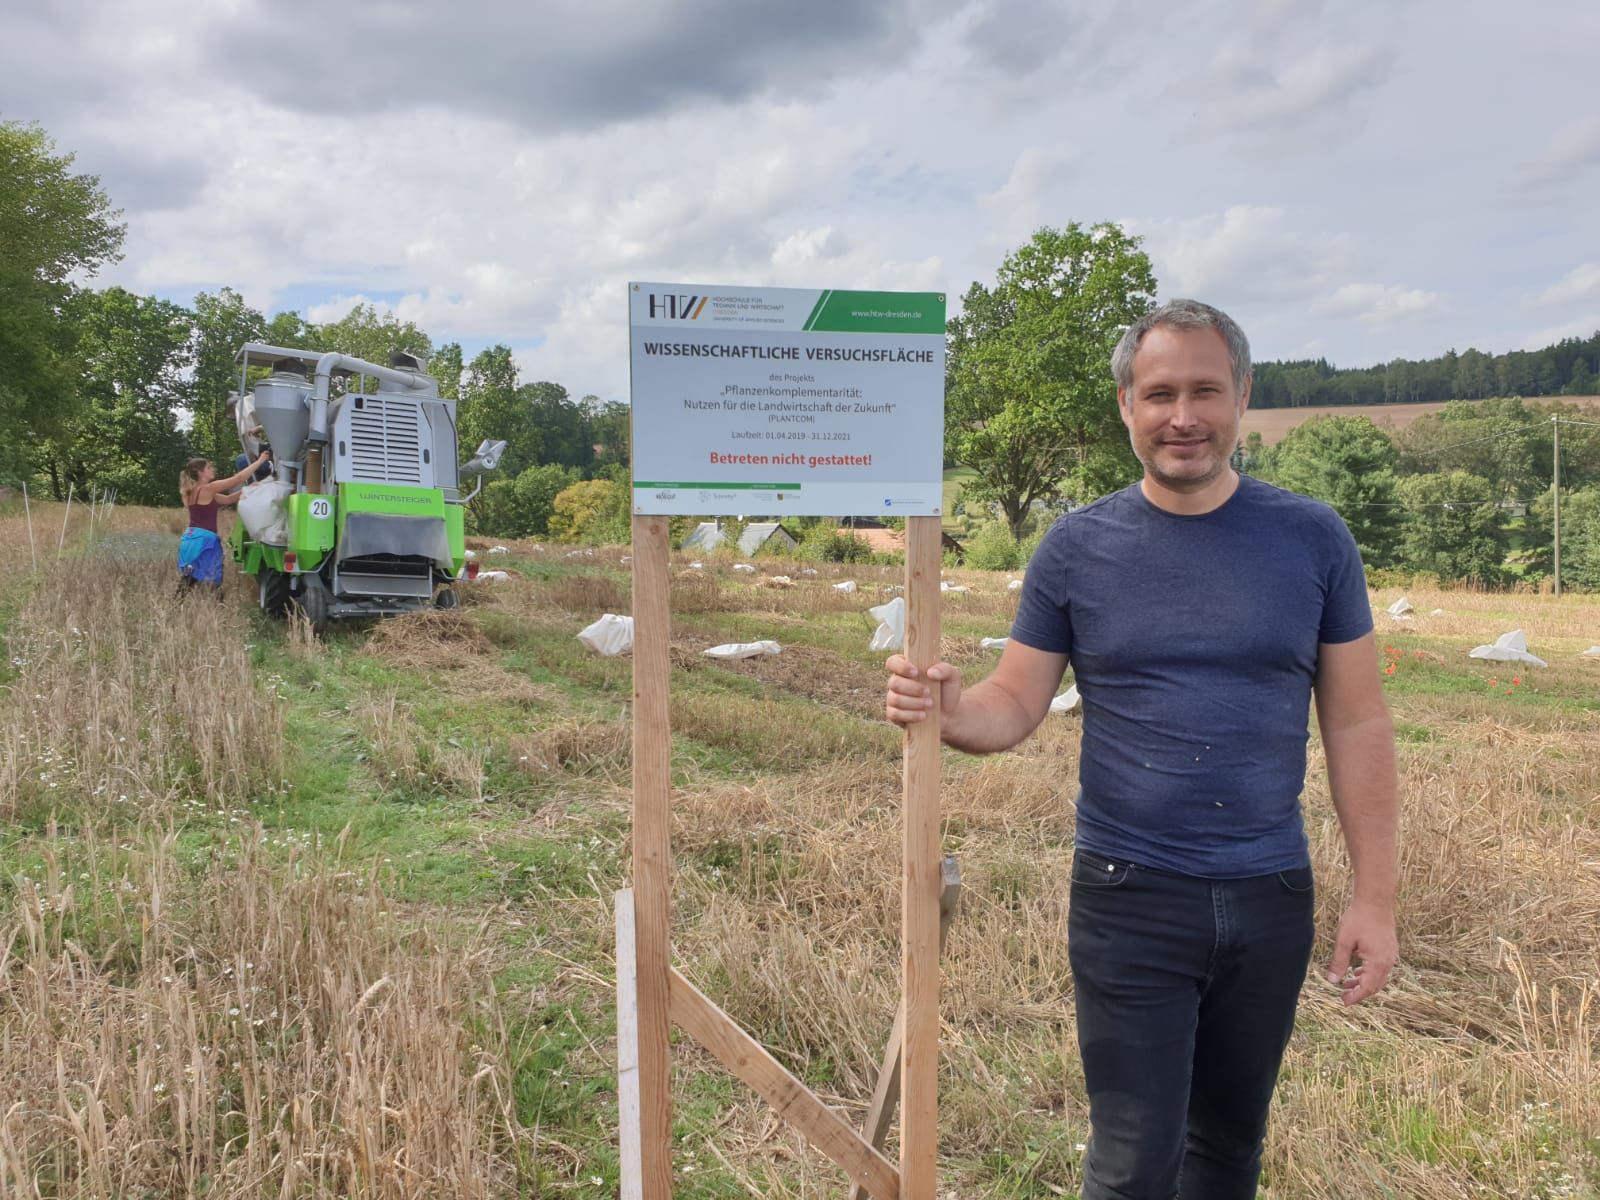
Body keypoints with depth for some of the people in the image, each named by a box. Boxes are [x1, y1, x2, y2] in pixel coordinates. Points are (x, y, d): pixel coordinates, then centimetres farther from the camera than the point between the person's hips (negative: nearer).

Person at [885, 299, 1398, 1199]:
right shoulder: (1078, 547, -3)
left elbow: (1356, 724, 2)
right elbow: (1015, 704, -1)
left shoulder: (1312, 540, -1)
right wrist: (947, 709, -23)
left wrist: (1376, 895, -1)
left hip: (1271, 897, 2)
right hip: (1130, 897, -2)